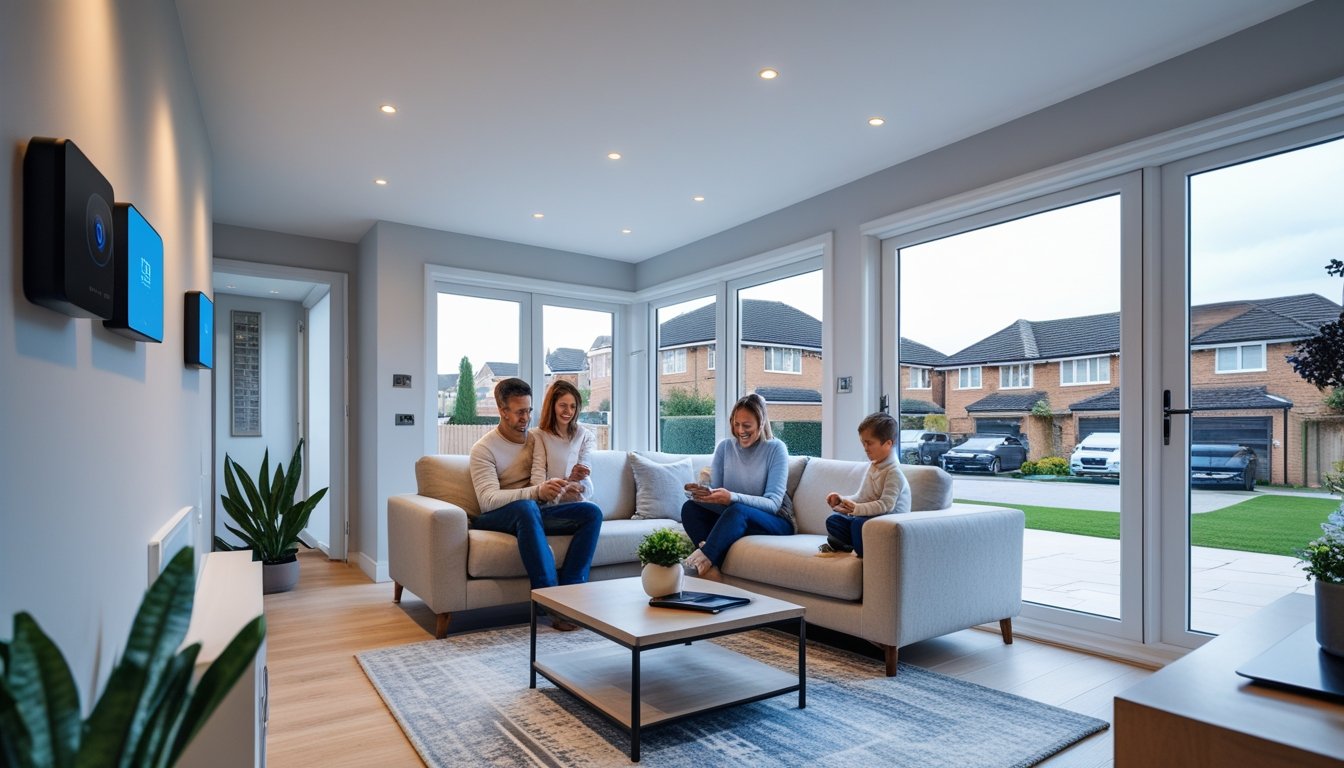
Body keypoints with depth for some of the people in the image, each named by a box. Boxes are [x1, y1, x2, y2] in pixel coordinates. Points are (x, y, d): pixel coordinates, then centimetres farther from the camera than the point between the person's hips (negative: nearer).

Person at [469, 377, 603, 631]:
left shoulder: (536, 439, 11)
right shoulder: (484, 448, -6)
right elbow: (488, 500, -20)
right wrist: (537, 492, -37)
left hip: (534, 512, 5)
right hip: (497, 518, -5)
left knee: (592, 512, -19)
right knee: (526, 507, -40)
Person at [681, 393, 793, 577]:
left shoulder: (776, 449, -9)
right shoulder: (724, 446, 4)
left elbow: (773, 504, -18)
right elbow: (715, 490, 1)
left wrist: (732, 498, -34)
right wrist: (703, 492, -25)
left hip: (775, 522, -4)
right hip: (732, 518, 5)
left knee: (737, 511, -36)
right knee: (690, 507, -21)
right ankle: (715, 566, -37)